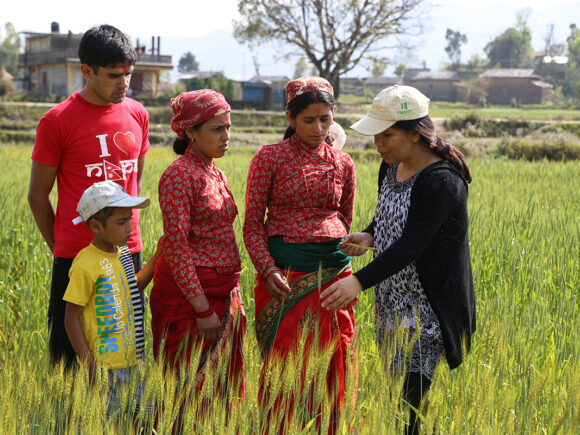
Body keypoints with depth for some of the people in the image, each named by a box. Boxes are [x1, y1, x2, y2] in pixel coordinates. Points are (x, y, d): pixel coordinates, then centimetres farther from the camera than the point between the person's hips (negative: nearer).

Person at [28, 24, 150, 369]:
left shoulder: (137, 115, 6)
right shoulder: (58, 121, -8)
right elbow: (38, 194, -1)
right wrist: (60, 248, 2)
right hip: (76, 258, -4)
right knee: (69, 356, 2)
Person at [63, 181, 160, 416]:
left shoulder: (121, 255, 9)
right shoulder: (86, 265, -16)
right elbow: (71, 319, -14)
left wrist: (157, 257, 19)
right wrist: (90, 367, -16)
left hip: (133, 360, 8)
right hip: (105, 368, -8)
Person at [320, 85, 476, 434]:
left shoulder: (441, 180, -20)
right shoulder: (391, 166, 7)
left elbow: (411, 245, -27)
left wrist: (360, 281, -34)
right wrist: (369, 236, -2)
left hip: (427, 304, -8)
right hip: (393, 297, 8)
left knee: (409, 394, -12)